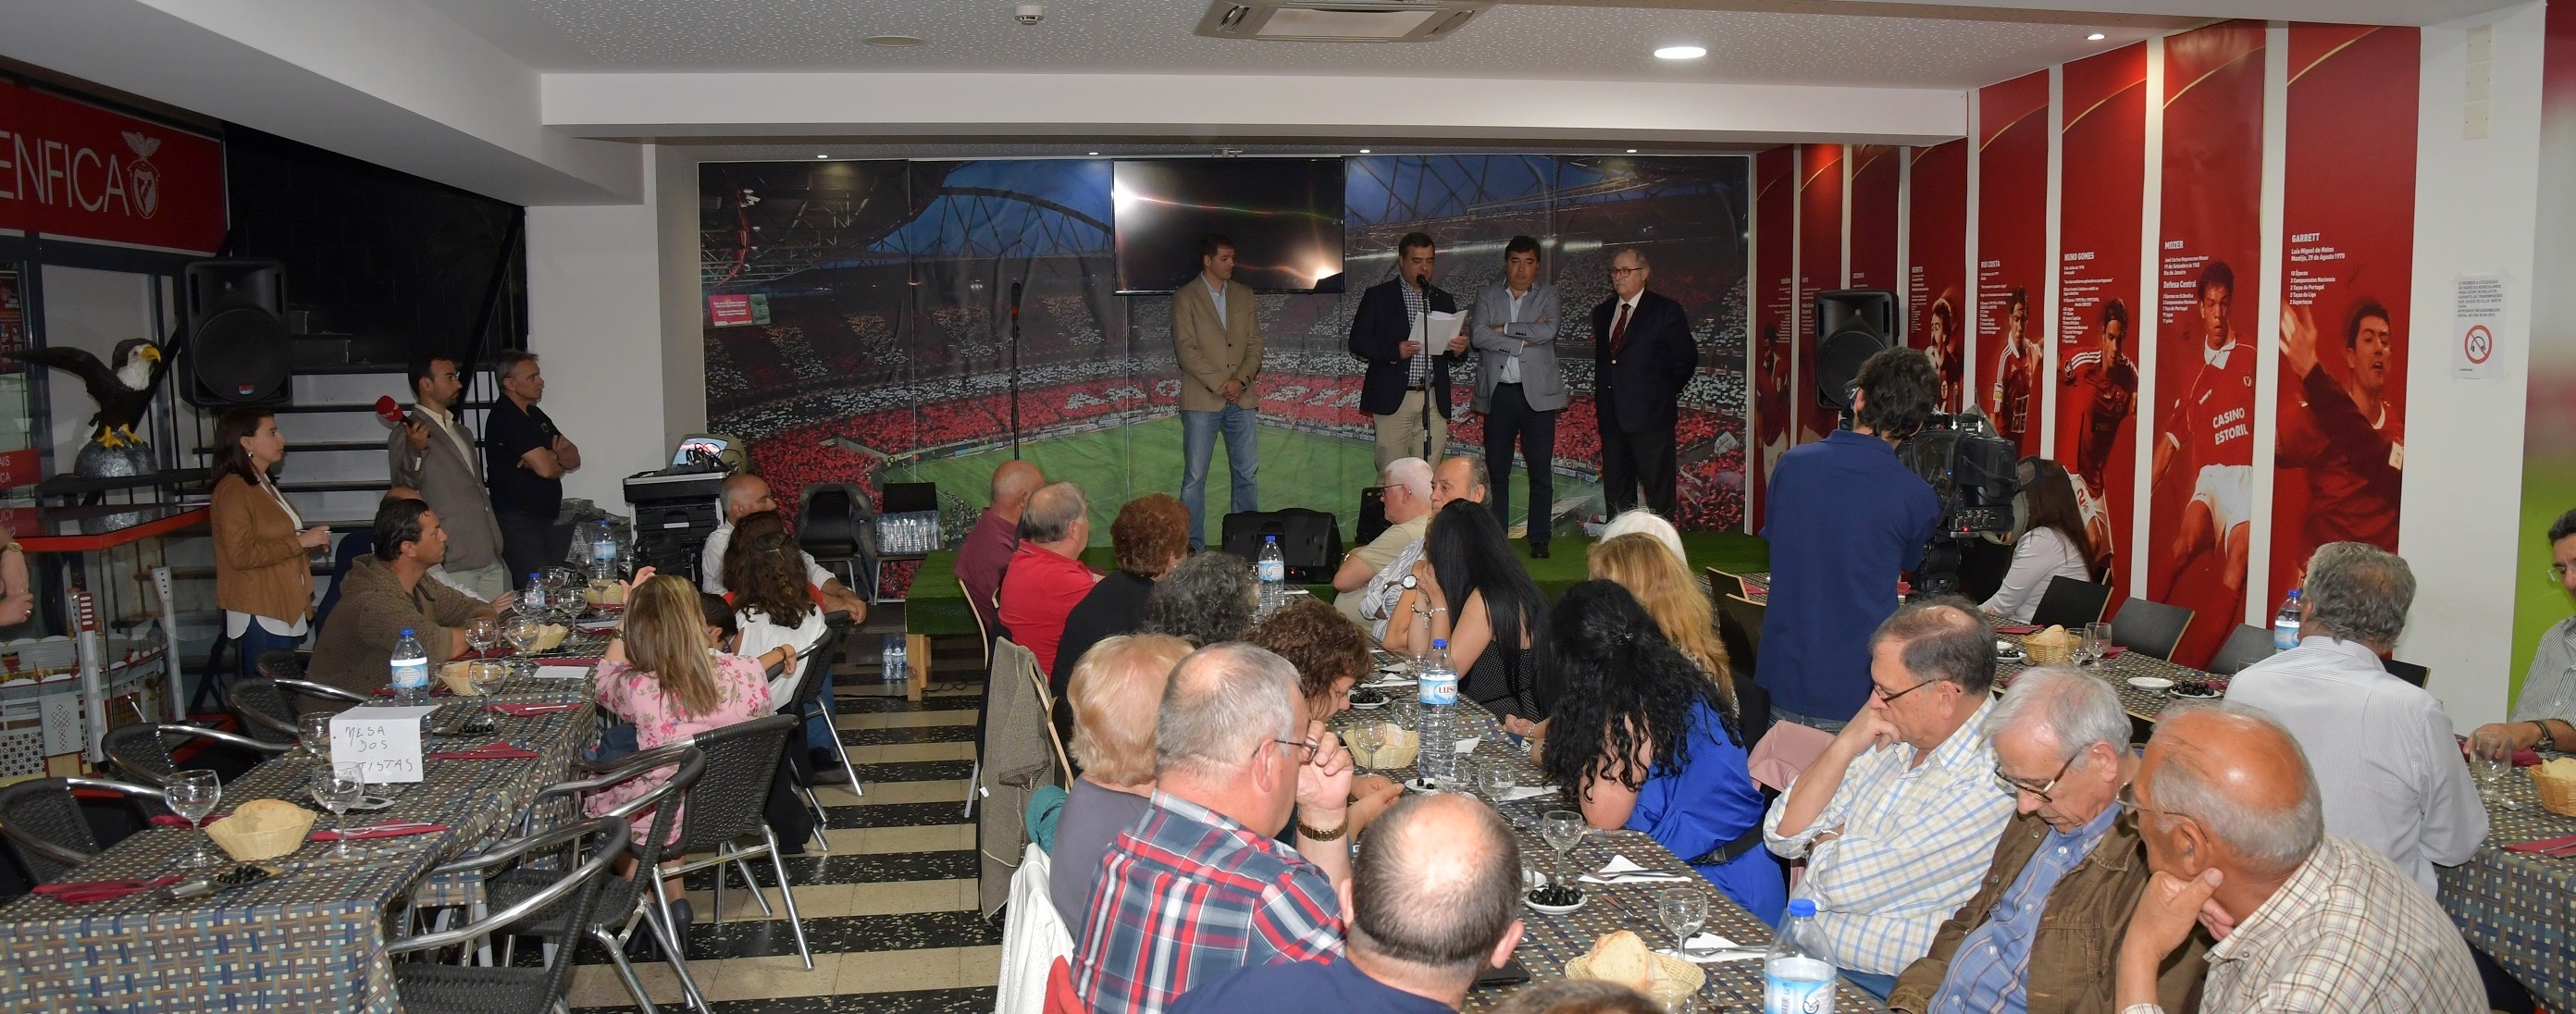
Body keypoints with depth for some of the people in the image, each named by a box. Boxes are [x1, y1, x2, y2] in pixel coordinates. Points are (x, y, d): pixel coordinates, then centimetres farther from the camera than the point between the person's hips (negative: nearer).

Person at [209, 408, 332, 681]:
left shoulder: (264, 485, 19)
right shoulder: (233, 490, -12)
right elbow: (241, 554, -22)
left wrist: (311, 540, 16)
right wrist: (300, 541, -18)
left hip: (284, 610, 10)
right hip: (259, 615, -9)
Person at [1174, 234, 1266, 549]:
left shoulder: (1244, 295, 13)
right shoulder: (1185, 298, 0)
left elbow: (1255, 344, 9)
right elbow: (1186, 349, -7)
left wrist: (1241, 381, -7)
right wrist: (1220, 385, -13)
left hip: (1242, 399, 4)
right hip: (1201, 400, -4)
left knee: (1247, 473, 6)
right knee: (1195, 477, -2)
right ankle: (1192, 544, 3)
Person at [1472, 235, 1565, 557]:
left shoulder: (1547, 295, 7)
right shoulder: (1487, 296, 9)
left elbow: (1548, 330, -12)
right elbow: (1478, 336, -7)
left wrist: (1504, 329, -9)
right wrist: (1523, 340, -12)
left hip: (1537, 393, -1)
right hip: (1498, 393, 1)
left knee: (1541, 471, 1)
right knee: (1496, 470, 5)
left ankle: (1539, 539, 9)